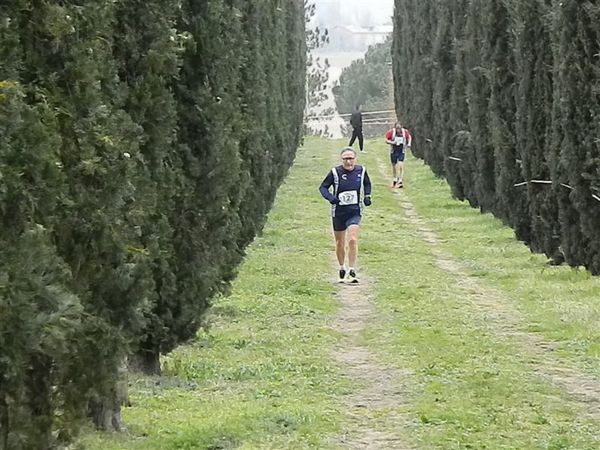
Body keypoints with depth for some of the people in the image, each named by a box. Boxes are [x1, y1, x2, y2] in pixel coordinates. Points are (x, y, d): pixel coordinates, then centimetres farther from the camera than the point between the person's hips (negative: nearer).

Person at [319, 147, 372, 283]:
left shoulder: (361, 171, -2)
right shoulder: (335, 172, -8)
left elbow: (367, 184, 19)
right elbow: (323, 187, 0)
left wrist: (367, 196, 2)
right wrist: (330, 197, -19)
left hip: (354, 212, 0)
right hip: (338, 212, 0)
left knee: (352, 240, -18)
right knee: (340, 243, 11)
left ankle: (352, 272, -13)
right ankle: (342, 268, 33)